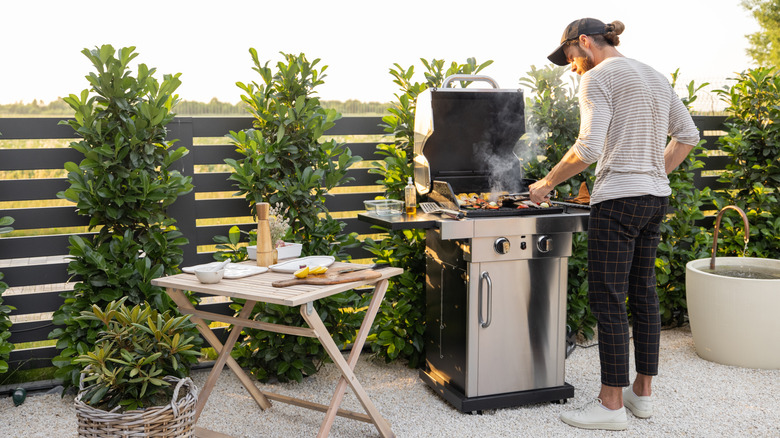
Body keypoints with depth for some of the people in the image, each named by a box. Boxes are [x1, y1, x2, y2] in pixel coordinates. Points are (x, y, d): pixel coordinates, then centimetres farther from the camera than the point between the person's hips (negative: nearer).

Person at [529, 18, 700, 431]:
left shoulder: (598, 78, -9)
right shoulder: (655, 78, 17)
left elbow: (588, 148, -20)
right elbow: (687, 134, 21)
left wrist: (547, 183, -9)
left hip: (618, 199, -9)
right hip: (656, 198, 9)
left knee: (608, 300, -2)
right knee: (643, 293, 15)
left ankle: (611, 404, 4)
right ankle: (643, 391, 24)